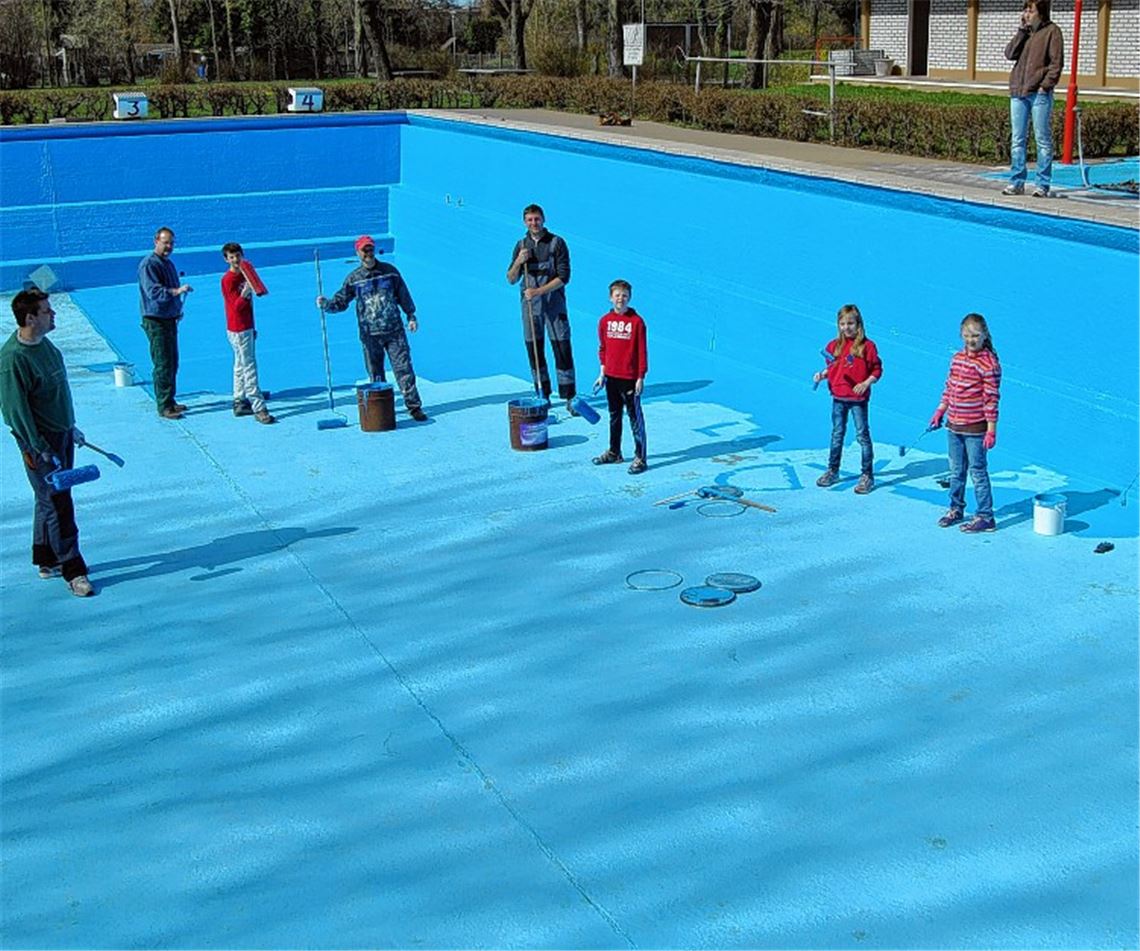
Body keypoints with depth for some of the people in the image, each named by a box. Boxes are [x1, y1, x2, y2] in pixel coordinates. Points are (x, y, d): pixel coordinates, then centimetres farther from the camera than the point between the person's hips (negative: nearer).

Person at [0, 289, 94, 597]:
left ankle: (46, 561, 31)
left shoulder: (43, 343, 4)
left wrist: (71, 427, 22)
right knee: (57, 505, -2)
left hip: (61, 435, 9)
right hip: (41, 443, -9)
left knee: (50, 500, 18)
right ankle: (73, 571, 6)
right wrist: (42, 452, -21)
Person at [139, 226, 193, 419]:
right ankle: (164, 407, -6)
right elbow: (153, 291, -26)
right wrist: (176, 291, -37)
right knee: (163, 365, -9)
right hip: (156, 321, -9)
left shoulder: (168, 263, 16)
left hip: (170, 320, 9)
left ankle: (170, 401, 24)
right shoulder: (148, 264, -13)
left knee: (172, 363, 13)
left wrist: (178, 309, 17)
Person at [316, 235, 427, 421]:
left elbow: (403, 295, 13)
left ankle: (414, 406, 0)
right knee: (375, 374, 5)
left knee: (403, 369, -3)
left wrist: (411, 316, 12)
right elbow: (340, 301, 3)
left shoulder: (390, 271, 5)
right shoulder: (353, 278, 3)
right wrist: (326, 303, -16)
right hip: (370, 335, 0)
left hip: (394, 331, 0)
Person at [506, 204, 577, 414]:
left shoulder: (557, 243, -4)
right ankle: (543, 396, 16)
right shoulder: (521, 245, 8)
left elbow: (563, 277, -9)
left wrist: (538, 291, -17)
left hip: (554, 304, -3)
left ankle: (569, 398, 0)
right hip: (529, 305, 4)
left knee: (563, 350, -5)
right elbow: (511, 280, 8)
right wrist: (518, 261, -12)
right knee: (534, 351, 6)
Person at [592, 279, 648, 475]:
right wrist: (602, 373, 12)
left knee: (635, 417, 0)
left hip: (630, 378, -5)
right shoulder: (605, 321, 4)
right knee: (614, 416, 18)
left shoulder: (637, 321, -10)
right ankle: (614, 452, 31)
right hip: (611, 377, 5)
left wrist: (641, 377, -10)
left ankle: (640, 458, 5)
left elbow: (642, 351, -8)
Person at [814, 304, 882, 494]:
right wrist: (822, 375, -6)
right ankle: (832, 471, 27)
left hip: (858, 398, -5)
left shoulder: (867, 346, -9)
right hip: (838, 397, 5)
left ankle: (867, 475, 9)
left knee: (862, 436, 1)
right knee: (837, 434, 15)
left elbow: (877, 369, -6)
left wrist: (866, 383, -21)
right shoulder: (834, 345, 4)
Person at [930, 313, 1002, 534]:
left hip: (975, 429, -7)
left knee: (978, 471, 1)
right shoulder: (957, 358, 7)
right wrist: (940, 411, 15)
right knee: (956, 470, 18)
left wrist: (991, 431, -17)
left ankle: (985, 517, 10)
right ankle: (956, 509, 32)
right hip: (953, 425, 7)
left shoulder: (989, 364, -16)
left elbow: (992, 399, -16)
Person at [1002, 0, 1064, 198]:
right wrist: (1022, 30, -1)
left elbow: (1057, 62, -6)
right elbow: (1010, 54, 3)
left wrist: (1046, 85, -15)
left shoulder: (1052, 31, 0)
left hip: (1039, 93, -6)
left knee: (1043, 140, -1)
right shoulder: (1024, 32, 17)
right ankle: (1017, 182, 13)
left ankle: (1043, 185, 2)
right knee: (1017, 139, 7)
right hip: (1018, 92, 6)